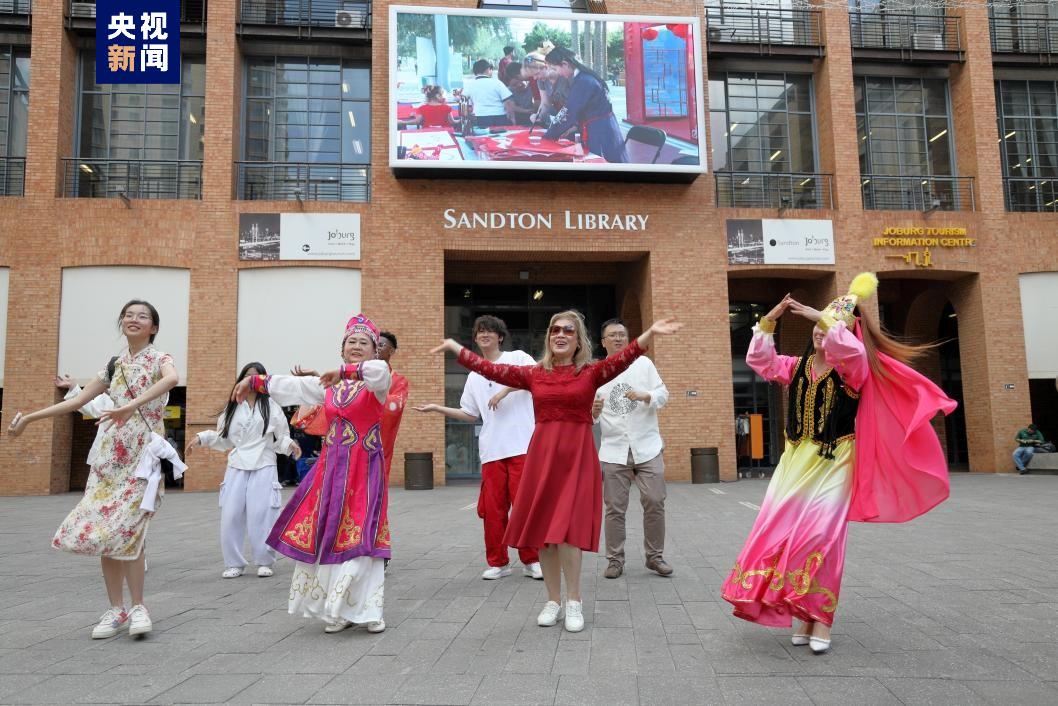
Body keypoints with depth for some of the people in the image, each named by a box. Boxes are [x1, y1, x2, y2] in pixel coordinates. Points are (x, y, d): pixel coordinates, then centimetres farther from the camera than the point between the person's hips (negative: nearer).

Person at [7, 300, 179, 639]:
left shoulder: (159, 359, -3)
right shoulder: (114, 365, 14)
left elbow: (173, 379, -28)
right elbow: (77, 401, 19)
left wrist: (130, 406, -39)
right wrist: (29, 418, 17)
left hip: (144, 452, -6)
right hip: (111, 453, 6)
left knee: (124, 528, -13)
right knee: (101, 529, 1)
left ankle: (138, 606, 2)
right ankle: (116, 609, 12)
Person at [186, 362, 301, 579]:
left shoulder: (271, 406, 5)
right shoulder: (232, 407, 13)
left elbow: (281, 438, 6)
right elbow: (223, 438, 16)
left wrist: (290, 445, -14)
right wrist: (201, 437, 2)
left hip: (264, 468, -3)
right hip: (236, 467, 3)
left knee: (262, 516, -4)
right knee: (230, 515, 1)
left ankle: (264, 562, 10)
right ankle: (234, 563, 13)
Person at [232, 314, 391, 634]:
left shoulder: (375, 383, -3)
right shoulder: (328, 384, 14)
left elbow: (380, 370, -28)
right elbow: (289, 385, 22)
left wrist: (344, 371, -29)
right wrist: (253, 380, 26)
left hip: (364, 469, -5)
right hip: (331, 466, 6)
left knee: (360, 536, -8)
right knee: (324, 533, 5)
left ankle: (366, 610, 3)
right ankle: (334, 607, 17)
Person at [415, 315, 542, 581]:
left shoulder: (517, 358, 7)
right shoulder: (474, 376, 21)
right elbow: (470, 415, 22)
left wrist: (506, 389, -16)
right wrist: (438, 409, 14)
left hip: (522, 445, -4)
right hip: (491, 449, 4)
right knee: (492, 508, 2)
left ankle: (531, 561, 9)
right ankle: (498, 562, 15)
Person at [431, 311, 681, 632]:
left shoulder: (591, 373, 1)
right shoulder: (533, 374, 8)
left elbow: (622, 359, -15)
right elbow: (490, 369, 8)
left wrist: (650, 333, -30)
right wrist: (453, 346, 9)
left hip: (578, 456, -3)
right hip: (542, 455, 3)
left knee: (565, 529, -10)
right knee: (542, 530, 5)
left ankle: (574, 601, 7)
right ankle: (553, 600, 20)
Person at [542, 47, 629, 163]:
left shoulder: (582, 82, -21)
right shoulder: (584, 76, 8)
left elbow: (568, 113, -21)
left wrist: (548, 136, -13)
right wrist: (575, 125, 6)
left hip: (600, 133, -9)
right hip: (602, 129, 9)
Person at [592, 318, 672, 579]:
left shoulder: (643, 363, 6)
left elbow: (663, 394, 3)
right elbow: (591, 418, 6)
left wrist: (645, 396, -17)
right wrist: (594, 411, -17)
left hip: (647, 446, 0)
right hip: (614, 450, 0)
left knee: (655, 502, -1)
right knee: (615, 507, 2)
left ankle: (654, 556, 15)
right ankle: (615, 559, 13)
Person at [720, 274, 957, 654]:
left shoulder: (853, 366, -3)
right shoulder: (798, 366, 10)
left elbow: (847, 347, -26)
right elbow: (759, 360, 4)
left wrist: (821, 315, -25)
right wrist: (770, 319, -3)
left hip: (832, 464, -4)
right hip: (796, 460, 5)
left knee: (820, 534, -11)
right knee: (782, 531, -1)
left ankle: (822, 618, 1)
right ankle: (803, 615, 9)